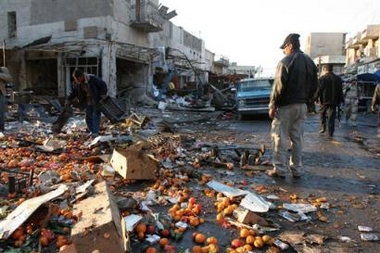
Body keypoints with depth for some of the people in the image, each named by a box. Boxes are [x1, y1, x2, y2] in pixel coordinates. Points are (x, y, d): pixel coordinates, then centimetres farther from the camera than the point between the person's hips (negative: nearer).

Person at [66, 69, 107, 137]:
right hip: (88, 102, 5)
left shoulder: (92, 79, -22)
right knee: (88, 116, 8)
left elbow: (103, 85, -13)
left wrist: (103, 94, -21)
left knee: (96, 116, -8)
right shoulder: (75, 83, -7)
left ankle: (95, 132, -7)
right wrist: (68, 100, -2)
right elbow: (73, 92, 8)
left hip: (97, 101, -5)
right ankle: (91, 131, 22)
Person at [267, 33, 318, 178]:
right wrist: (306, 101, 19)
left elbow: (279, 86, -16)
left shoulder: (285, 62, -11)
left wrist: (273, 105, -10)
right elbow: (314, 85, 14)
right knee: (297, 138, 11)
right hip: (302, 106, 7)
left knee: (280, 138, -1)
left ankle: (280, 169, 1)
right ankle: (297, 169, 17)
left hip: (286, 106, -7)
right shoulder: (310, 62, 13)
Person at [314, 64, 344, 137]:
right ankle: (330, 133, 3)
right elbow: (340, 91, 12)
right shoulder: (338, 78, 10)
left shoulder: (322, 78, -7)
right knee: (331, 117, 3)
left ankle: (323, 128, 9)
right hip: (334, 101, 3)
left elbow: (318, 90, -10)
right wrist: (340, 101, 16)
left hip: (324, 101, -3)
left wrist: (315, 98, -3)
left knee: (322, 114, 16)